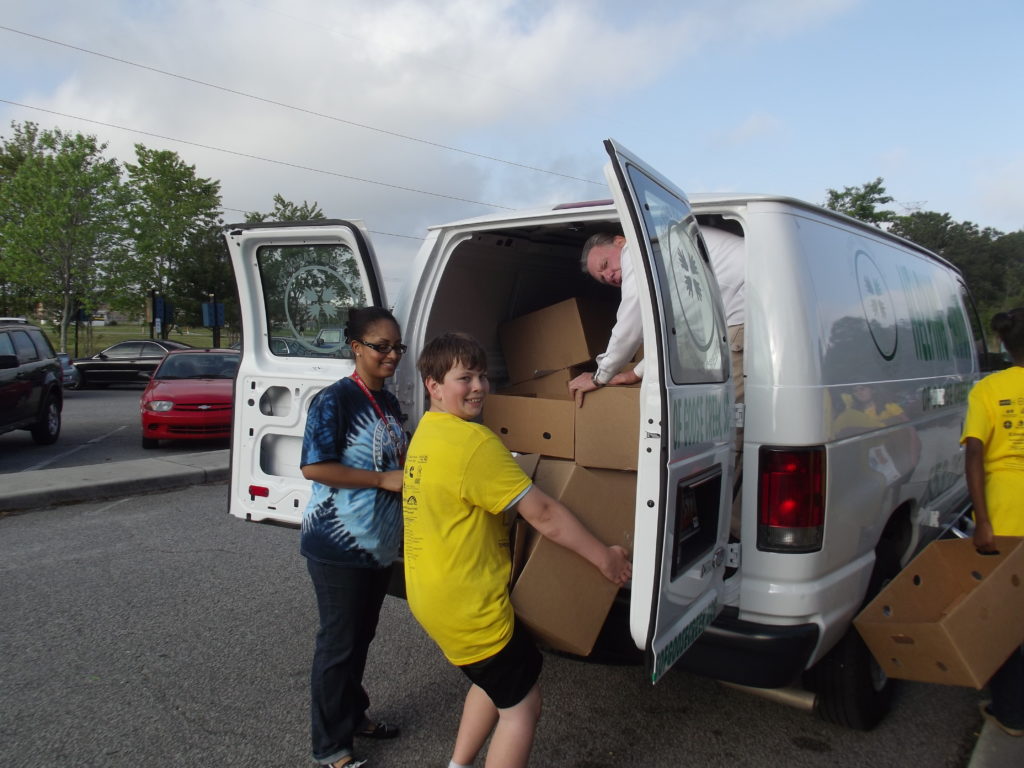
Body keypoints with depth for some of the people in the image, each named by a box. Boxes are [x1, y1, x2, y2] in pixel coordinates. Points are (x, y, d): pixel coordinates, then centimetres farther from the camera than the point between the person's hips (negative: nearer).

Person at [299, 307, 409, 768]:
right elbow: (313, 467, -22)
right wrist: (384, 479, -22)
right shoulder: (334, 401, -17)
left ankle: (353, 715, 39)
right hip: (339, 545, -8)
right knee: (338, 642, 5)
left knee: (361, 636, 20)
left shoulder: (389, 403, 8)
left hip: (380, 543, 8)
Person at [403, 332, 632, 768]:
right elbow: (543, 514, -20)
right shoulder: (474, 442, -24)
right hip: (467, 605, -10)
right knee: (522, 705, 5)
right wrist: (604, 557, -10)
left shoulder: (427, 431, 6)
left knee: (494, 680, 28)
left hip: (431, 594, 10)